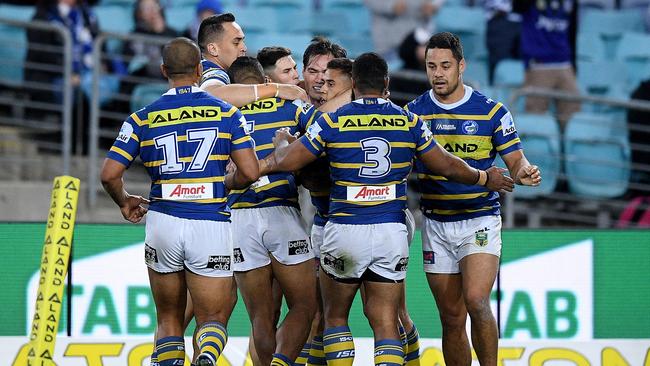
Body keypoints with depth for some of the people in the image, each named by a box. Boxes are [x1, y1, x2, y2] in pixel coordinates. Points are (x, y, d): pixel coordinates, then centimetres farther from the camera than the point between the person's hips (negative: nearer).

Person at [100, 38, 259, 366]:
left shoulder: (143, 118, 2)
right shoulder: (227, 113, 1)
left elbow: (109, 174, -3)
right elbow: (250, 172, -5)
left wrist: (124, 202, 18)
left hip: (163, 224, 1)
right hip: (211, 227, -1)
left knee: (168, 321, 17)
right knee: (213, 320, 5)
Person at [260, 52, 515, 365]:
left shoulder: (332, 122, -4)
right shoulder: (409, 122, 3)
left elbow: (286, 161, 0)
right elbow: (448, 166, 11)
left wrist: (282, 142, 24)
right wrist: (486, 179, 30)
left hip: (345, 232, -2)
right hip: (391, 233, 2)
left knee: (335, 317, 15)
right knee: (386, 324, 2)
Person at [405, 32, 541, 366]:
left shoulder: (491, 112, -3)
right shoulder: (413, 112, 3)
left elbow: (515, 161, -1)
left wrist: (524, 172, -23)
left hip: (480, 220, -3)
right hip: (435, 224, 3)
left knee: (476, 301, -23)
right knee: (451, 317, 5)